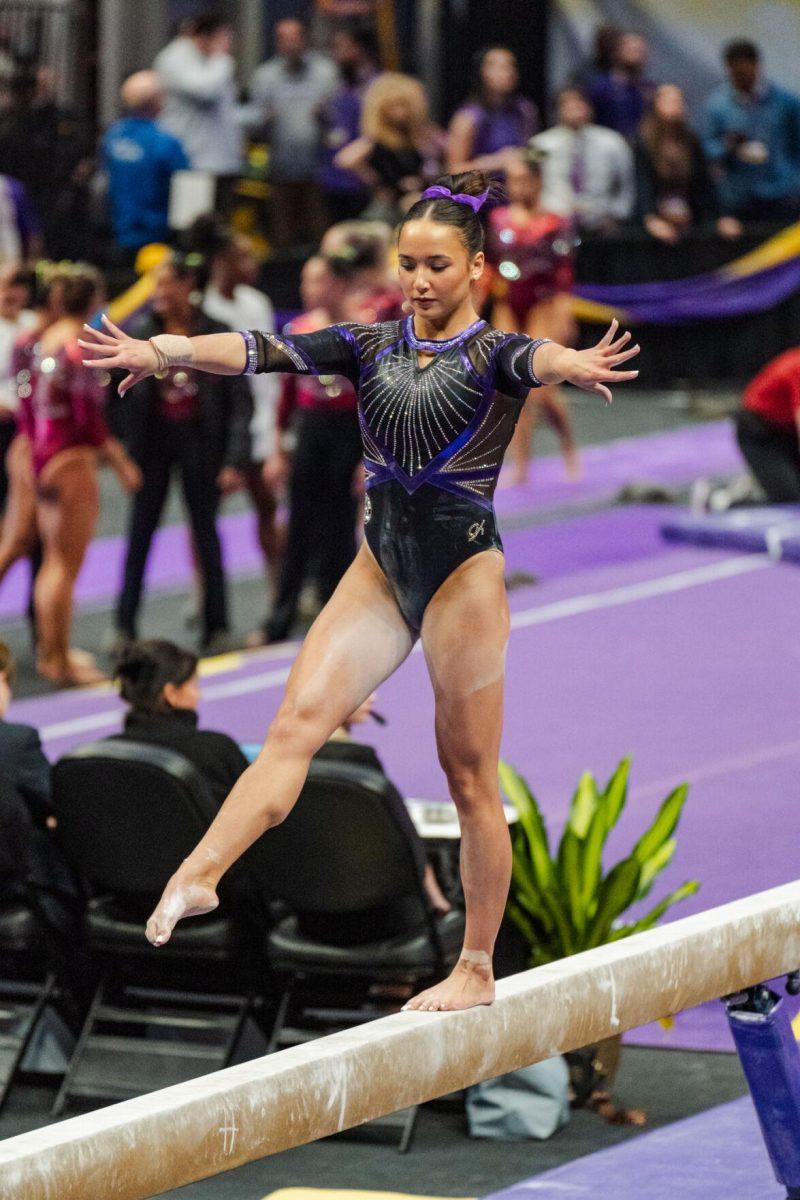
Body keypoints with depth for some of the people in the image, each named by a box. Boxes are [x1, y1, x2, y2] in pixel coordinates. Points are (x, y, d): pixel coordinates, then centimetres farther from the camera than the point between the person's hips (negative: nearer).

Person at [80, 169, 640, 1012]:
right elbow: (268, 351, -7)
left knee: (469, 774, 3)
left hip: (463, 570, -4)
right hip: (381, 566, 4)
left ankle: (476, 969, 11)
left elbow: (533, 359, -30)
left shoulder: (490, 354, -5)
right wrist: (162, 351, -23)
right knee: (298, 719, -15)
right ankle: (197, 875, -28)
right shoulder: (372, 346, 7)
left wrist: (573, 366, -55)